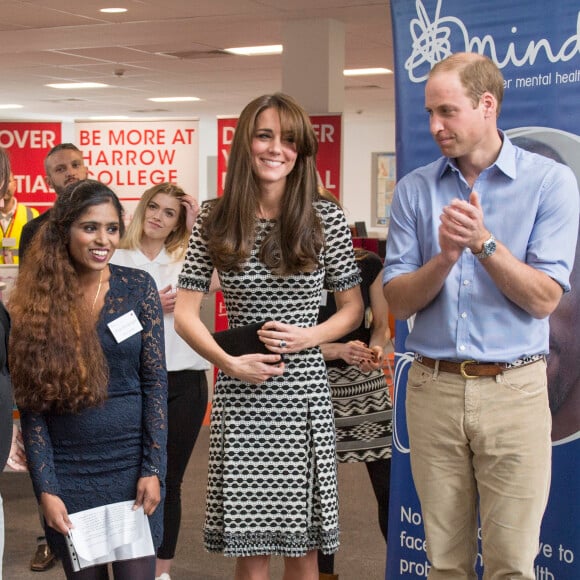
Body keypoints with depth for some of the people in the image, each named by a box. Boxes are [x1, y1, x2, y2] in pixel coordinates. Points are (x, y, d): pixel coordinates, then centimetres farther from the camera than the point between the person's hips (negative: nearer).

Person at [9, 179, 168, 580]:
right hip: (68, 471, 1)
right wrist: (45, 488, -8)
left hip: (132, 463, 0)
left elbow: (155, 382, -2)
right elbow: (31, 403, -3)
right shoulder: (38, 300, -3)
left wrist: (153, 469, -8)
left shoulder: (138, 287, -2)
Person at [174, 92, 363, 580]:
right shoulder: (215, 221, 1)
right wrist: (229, 362, -12)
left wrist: (308, 337, -11)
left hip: (304, 393, 0)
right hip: (239, 394, 0)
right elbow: (185, 313, 2)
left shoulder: (326, 219, 0)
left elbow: (353, 308, 7)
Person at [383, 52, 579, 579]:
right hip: (434, 388, 3)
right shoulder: (415, 190, 5)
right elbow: (399, 301, 0)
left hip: (513, 391, -2)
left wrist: (484, 243, -21)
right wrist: (445, 258, -17)